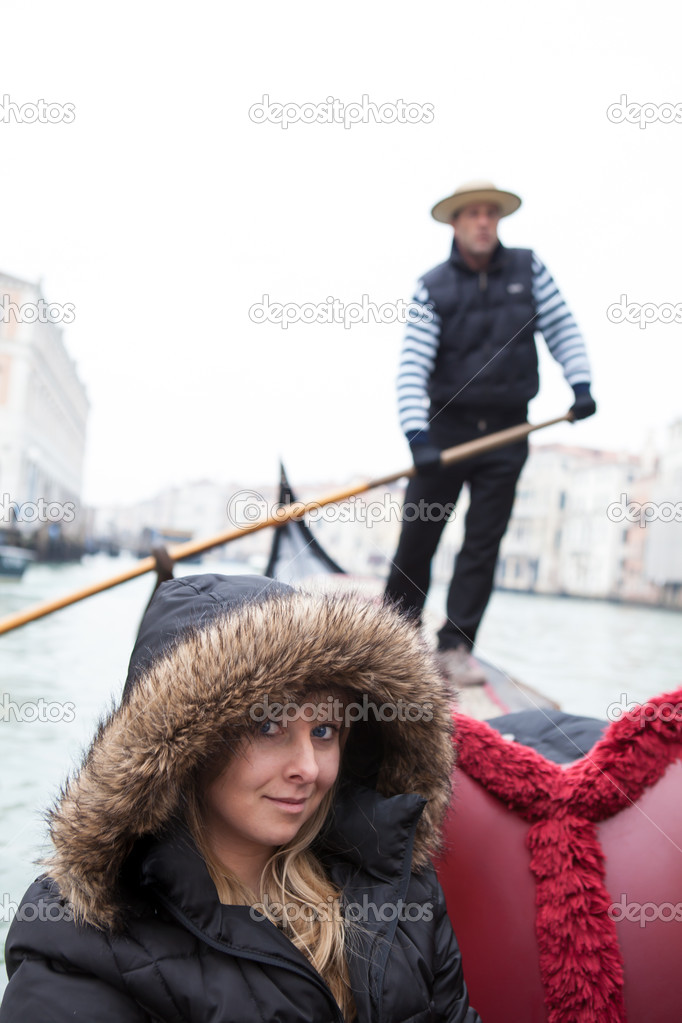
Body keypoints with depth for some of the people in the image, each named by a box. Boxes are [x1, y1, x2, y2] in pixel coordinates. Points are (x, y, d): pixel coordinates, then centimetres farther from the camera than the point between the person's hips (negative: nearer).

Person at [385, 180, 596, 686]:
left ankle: (456, 646, 10)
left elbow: (561, 327, 11)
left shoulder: (528, 268, 5)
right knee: (418, 535, 3)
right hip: (445, 426, -2)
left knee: (484, 544, 2)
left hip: (507, 432, 2)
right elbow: (412, 365, -12)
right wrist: (417, 435, -23)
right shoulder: (432, 287, -4)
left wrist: (581, 384, -3)